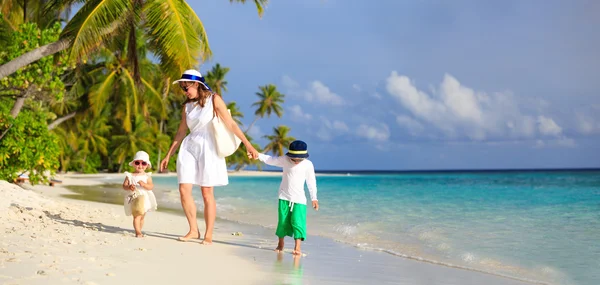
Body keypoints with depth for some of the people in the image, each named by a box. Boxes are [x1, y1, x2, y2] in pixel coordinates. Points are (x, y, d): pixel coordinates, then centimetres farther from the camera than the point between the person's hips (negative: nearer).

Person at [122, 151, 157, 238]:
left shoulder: (147, 176, 0)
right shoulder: (130, 176, 0)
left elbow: (151, 186, -11)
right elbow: (124, 185, -2)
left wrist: (144, 184, -29)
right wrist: (129, 187, -23)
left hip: (144, 199, 3)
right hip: (134, 198, -2)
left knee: (142, 217, 14)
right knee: (137, 216, -14)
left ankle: (139, 231, 28)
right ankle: (138, 232, -16)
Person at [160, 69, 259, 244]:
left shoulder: (214, 99, -3)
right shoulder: (187, 106, 11)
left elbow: (231, 124, -7)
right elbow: (181, 132, 17)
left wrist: (248, 144, -13)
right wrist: (168, 155, 18)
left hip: (208, 149, -5)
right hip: (189, 147, 5)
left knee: (207, 193, -3)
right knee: (184, 190, -5)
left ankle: (208, 235, 4)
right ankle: (193, 230, 8)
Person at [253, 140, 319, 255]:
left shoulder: (308, 165, -7)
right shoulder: (284, 160, -5)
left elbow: (311, 182, 0)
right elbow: (270, 159, 0)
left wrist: (314, 198, 3)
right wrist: (257, 155, -15)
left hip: (299, 199, -1)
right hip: (284, 197, 1)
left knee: (297, 221, -12)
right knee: (283, 221, 6)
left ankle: (297, 247, -12)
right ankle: (280, 244, 22)